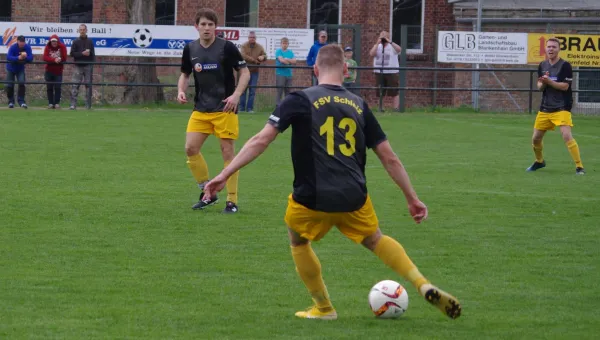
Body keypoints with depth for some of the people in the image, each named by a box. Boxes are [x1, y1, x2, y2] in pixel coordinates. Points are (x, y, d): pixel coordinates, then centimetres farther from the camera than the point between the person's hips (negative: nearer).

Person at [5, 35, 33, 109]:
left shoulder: (27, 47, -17)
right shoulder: (12, 47, -25)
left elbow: (31, 58, -23)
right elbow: (8, 57, -37)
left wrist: (25, 57, -45)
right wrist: (18, 58, -50)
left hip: (20, 69, 1)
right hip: (11, 69, -1)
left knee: (22, 83, -16)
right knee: (10, 85, 0)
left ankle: (21, 101, -10)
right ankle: (11, 101, 17)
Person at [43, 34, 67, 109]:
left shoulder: (62, 47, -5)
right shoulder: (47, 47, -3)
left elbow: (64, 58, -13)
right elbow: (45, 58, -18)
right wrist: (54, 60, -31)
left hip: (58, 71, -1)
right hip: (49, 71, 1)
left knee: (57, 87, -5)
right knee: (49, 87, 2)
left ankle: (57, 103, 0)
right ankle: (50, 103, 7)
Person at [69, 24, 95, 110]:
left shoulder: (90, 42, 10)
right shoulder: (76, 42, 5)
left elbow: (93, 54, 10)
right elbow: (72, 53, -2)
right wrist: (82, 53, -12)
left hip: (88, 66, 1)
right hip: (78, 66, -1)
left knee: (88, 85, 3)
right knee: (75, 86, -9)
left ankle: (88, 105, 8)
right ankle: (73, 104, -10)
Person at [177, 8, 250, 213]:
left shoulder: (227, 47, -9)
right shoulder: (190, 49, 4)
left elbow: (245, 72, -3)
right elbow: (185, 74, 17)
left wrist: (236, 94, -18)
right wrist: (181, 90, -3)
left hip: (224, 109, -4)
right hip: (201, 109, 5)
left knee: (227, 152, -3)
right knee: (190, 148, -5)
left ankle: (232, 201, 6)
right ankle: (208, 194, 12)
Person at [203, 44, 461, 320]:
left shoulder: (299, 100, 0)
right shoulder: (359, 105, 10)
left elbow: (261, 140, -7)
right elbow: (389, 158, 11)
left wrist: (225, 174, -3)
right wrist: (413, 199, 20)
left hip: (312, 199, -3)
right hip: (353, 198, 3)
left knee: (298, 241, 28)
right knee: (375, 239, 29)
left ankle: (323, 308, 31)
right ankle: (424, 286, 14)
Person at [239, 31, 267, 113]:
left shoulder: (259, 47, 10)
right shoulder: (244, 46, -1)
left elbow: (265, 56, 9)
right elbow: (243, 56, -14)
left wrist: (263, 57, -16)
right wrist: (254, 60, -15)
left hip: (254, 72, 3)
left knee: (252, 91, 2)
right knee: (243, 90, -1)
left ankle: (250, 108, 7)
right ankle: (241, 108, 4)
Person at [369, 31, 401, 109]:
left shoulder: (392, 46, 0)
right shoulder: (377, 47, 10)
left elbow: (399, 49, -21)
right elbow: (371, 54, -7)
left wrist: (390, 41, -21)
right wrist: (377, 43, -10)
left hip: (392, 73, -3)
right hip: (379, 73, 3)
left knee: (395, 92, -5)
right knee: (380, 93, 9)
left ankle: (396, 108, -4)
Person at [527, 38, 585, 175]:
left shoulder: (565, 65, -9)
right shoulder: (542, 65, 10)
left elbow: (565, 86, -15)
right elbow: (539, 87, 10)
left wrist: (549, 81, -24)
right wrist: (542, 83, -12)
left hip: (562, 108, -6)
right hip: (545, 107, 6)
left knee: (567, 136, -22)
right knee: (535, 138, 11)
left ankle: (579, 167, -16)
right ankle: (539, 161, 38)